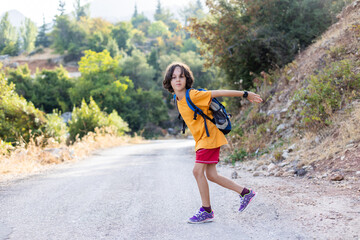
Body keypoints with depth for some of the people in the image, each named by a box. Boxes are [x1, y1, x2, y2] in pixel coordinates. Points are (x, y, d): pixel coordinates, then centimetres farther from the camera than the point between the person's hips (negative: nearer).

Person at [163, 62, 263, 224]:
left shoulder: (193, 95, -18)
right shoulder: (179, 100, 6)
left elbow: (220, 93, -14)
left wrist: (245, 94, -10)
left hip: (209, 136, -8)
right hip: (202, 139, 8)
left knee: (198, 171, -12)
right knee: (211, 175, 6)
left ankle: (206, 211, -1)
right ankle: (245, 193, 18)